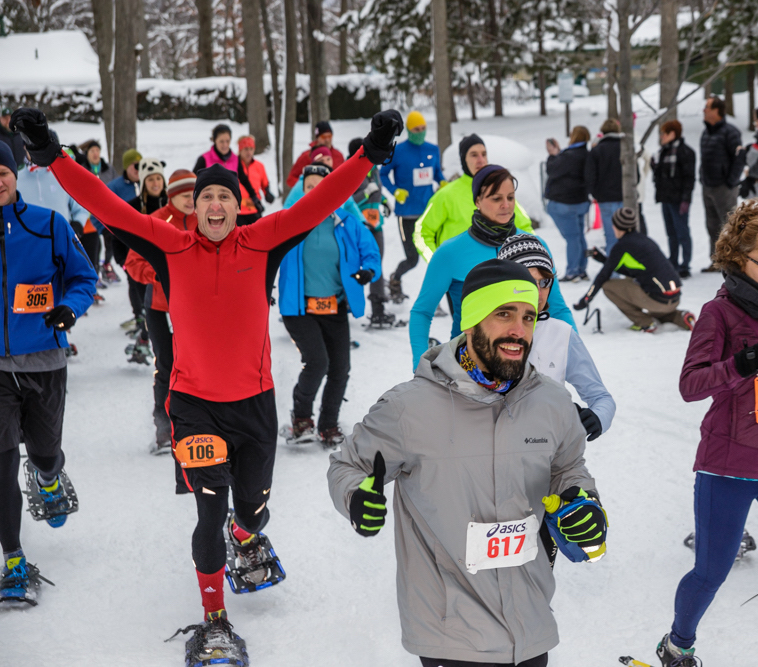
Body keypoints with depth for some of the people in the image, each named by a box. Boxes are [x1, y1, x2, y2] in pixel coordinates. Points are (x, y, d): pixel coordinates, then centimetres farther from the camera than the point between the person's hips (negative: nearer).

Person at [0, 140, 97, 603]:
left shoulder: (48, 225, -5)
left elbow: (84, 276, 2)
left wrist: (70, 307, -17)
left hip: (44, 360, 0)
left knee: (44, 451, 15)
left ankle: (50, 481, 54)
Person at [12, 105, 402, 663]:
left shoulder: (261, 244, -4)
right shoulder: (171, 248, -5)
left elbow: (320, 204, -12)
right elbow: (108, 208, -10)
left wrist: (370, 155, -21)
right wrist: (52, 156, -18)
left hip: (254, 401, 2)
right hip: (194, 402, -1)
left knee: (252, 507, 18)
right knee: (210, 515, -5)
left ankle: (248, 538, 56)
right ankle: (214, 622, 12)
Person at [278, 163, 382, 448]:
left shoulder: (348, 224, 2)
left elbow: (370, 251, 8)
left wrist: (369, 270, -15)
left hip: (335, 309, 3)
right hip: (299, 308, -3)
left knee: (340, 369, 6)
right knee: (317, 361, -19)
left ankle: (329, 425, 27)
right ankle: (301, 415, 8)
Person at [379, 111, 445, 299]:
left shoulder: (433, 150, 6)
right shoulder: (397, 151, -7)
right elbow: (383, 174, 3)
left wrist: (443, 183, 0)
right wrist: (395, 191, -10)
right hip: (407, 214, -4)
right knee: (412, 259, 2)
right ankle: (396, 278, 37)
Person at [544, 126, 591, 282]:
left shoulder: (570, 156, -24)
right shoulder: (586, 155, 7)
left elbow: (552, 170, -12)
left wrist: (553, 155, 4)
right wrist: (558, 153, 15)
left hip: (564, 203, -9)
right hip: (581, 201, 9)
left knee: (571, 237, -5)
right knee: (579, 236, 14)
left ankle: (572, 272, 0)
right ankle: (582, 270, 20)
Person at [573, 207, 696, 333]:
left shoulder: (622, 246, -6)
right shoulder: (645, 239, 17)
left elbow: (604, 275, 0)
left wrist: (585, 300, 10)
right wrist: (603, 259, 30)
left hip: (658, 299, -8)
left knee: (608, 285, 0)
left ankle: (644, 323, 1)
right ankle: (681, 317, 14)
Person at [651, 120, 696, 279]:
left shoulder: (684, 151, -11)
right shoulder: (663, 151, 15)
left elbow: (689, 176, -15)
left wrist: (685, 199, -19)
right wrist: (655, 166, 6)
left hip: (678, 199, -9)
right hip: (666, 198, 9)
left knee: (682, 233, -5)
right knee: (671, 233, 14)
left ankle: (685, 266, -3)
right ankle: (673, 264, 21)